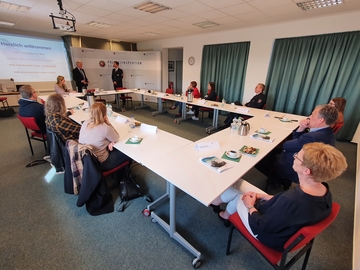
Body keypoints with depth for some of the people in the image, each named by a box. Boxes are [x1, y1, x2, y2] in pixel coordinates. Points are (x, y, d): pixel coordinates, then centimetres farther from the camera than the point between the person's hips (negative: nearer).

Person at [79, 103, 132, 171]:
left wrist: (109, 141, -10)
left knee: (116, 149, 26)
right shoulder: (105, 128, -29)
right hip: (100, 163, -8)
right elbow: (116, 138, -9)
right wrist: (108, 123, -11)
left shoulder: (85, 123, -7)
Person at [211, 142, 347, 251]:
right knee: (238, 182, 11)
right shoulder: (324, 190, -16)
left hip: (269, 235, -7)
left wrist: (250, 206, -9)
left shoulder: (292, 201, -43)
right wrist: (262, 196, 0)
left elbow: (262, 225, -27)